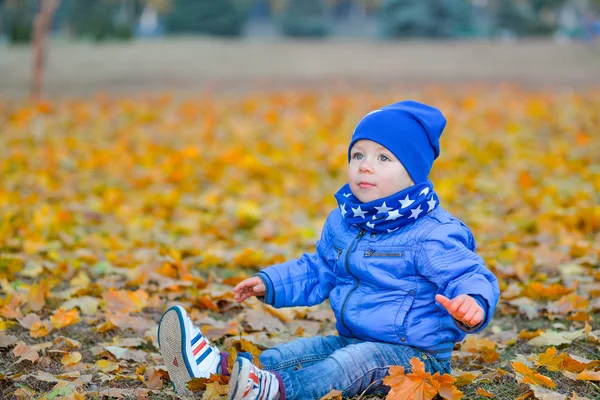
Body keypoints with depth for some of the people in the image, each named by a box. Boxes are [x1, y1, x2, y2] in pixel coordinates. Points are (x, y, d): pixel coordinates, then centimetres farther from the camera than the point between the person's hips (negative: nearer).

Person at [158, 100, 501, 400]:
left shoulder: (433, 235, -16)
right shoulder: (343, 222, 9)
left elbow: (471, 277, -21)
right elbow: (317, 271, 24)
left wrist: (472, 303, -45)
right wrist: (269, 284, 13)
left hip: (413, 353, -8)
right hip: (351, 341, 8)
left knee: (350, 364, -35)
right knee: (283, 355, -9)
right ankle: (220, 370, -29)